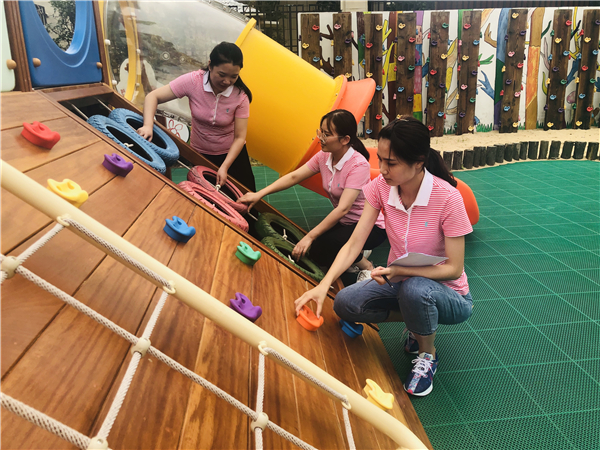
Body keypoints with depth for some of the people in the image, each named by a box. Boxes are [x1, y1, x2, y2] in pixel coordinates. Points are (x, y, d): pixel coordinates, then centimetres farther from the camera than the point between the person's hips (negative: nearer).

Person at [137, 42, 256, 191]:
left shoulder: (240, 96, -19)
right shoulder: (193, 81, -21)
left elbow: (239, 137, -18)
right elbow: (153, 96, -17)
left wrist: (225, 167, -29)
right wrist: (148, 125, -35)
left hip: (231, 153, 0)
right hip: (200, 153, 0)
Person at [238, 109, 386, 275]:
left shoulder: (358, 165, -26)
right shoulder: (324, 156, -3)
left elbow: (343, 208, -33)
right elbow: (294, 177, -5)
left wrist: (309, 237, -34)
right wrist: (259, 194, -16)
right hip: (344, 222, 7)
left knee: (321, 249, -27)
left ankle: (366, 266, -2)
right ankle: (355, 253, 12)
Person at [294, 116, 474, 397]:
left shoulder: (447, 199, -25)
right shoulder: (381, 187, -12)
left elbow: (454, 268, -19)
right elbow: (354, 243, -15)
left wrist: (402, 271, -34)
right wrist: (324, 285, -28)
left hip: (445, 292, -4)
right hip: (401, 282, 5)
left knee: (414, 289, -38)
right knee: (345, 303, -18)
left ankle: (427, 355, -5)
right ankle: (418, 322, 6)